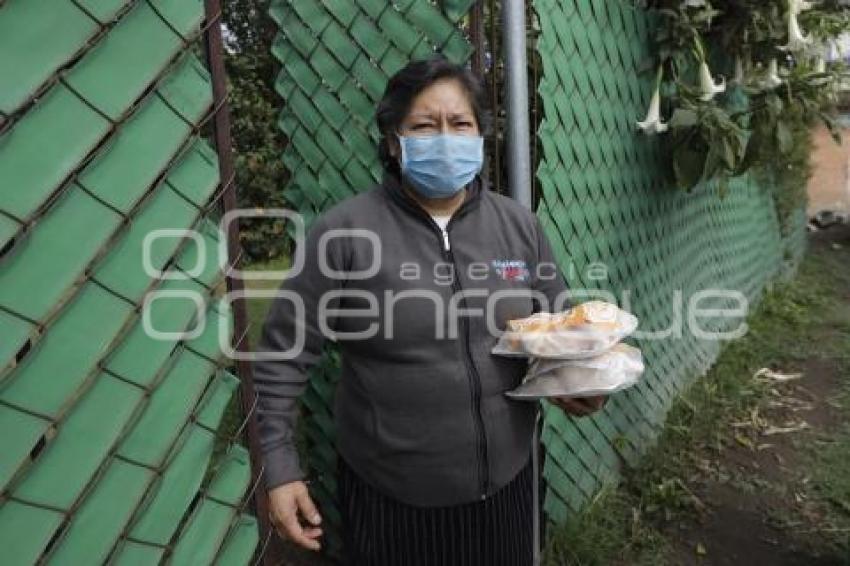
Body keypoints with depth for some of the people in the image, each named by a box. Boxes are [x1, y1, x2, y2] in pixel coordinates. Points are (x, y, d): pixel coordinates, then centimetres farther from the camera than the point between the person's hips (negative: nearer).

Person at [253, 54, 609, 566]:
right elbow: (285, 354, -9)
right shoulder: (343, 231, -15)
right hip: (391, 490, -3)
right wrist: (281, 466, -9)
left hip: (504, 477, 4)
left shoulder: (520, 224, -1)